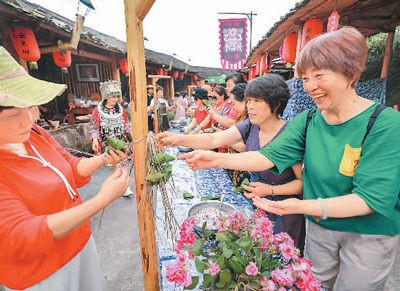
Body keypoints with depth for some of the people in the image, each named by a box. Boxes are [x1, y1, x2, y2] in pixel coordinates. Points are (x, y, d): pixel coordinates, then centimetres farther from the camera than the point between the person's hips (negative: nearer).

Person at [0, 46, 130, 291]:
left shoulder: (34, 133, -6)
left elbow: (72, 170, 5)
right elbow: (20, 238, -31)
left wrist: (103, 159, -15)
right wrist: (102, 200, -37)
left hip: (80, 239, 6)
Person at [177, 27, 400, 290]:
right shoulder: (307, 121, -7)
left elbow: (371, 197, -26)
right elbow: (270, 155, -15)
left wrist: (303, 206, -40)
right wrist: (219, 159, -27)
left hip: (370, 234, -3)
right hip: (318, 227, 4)